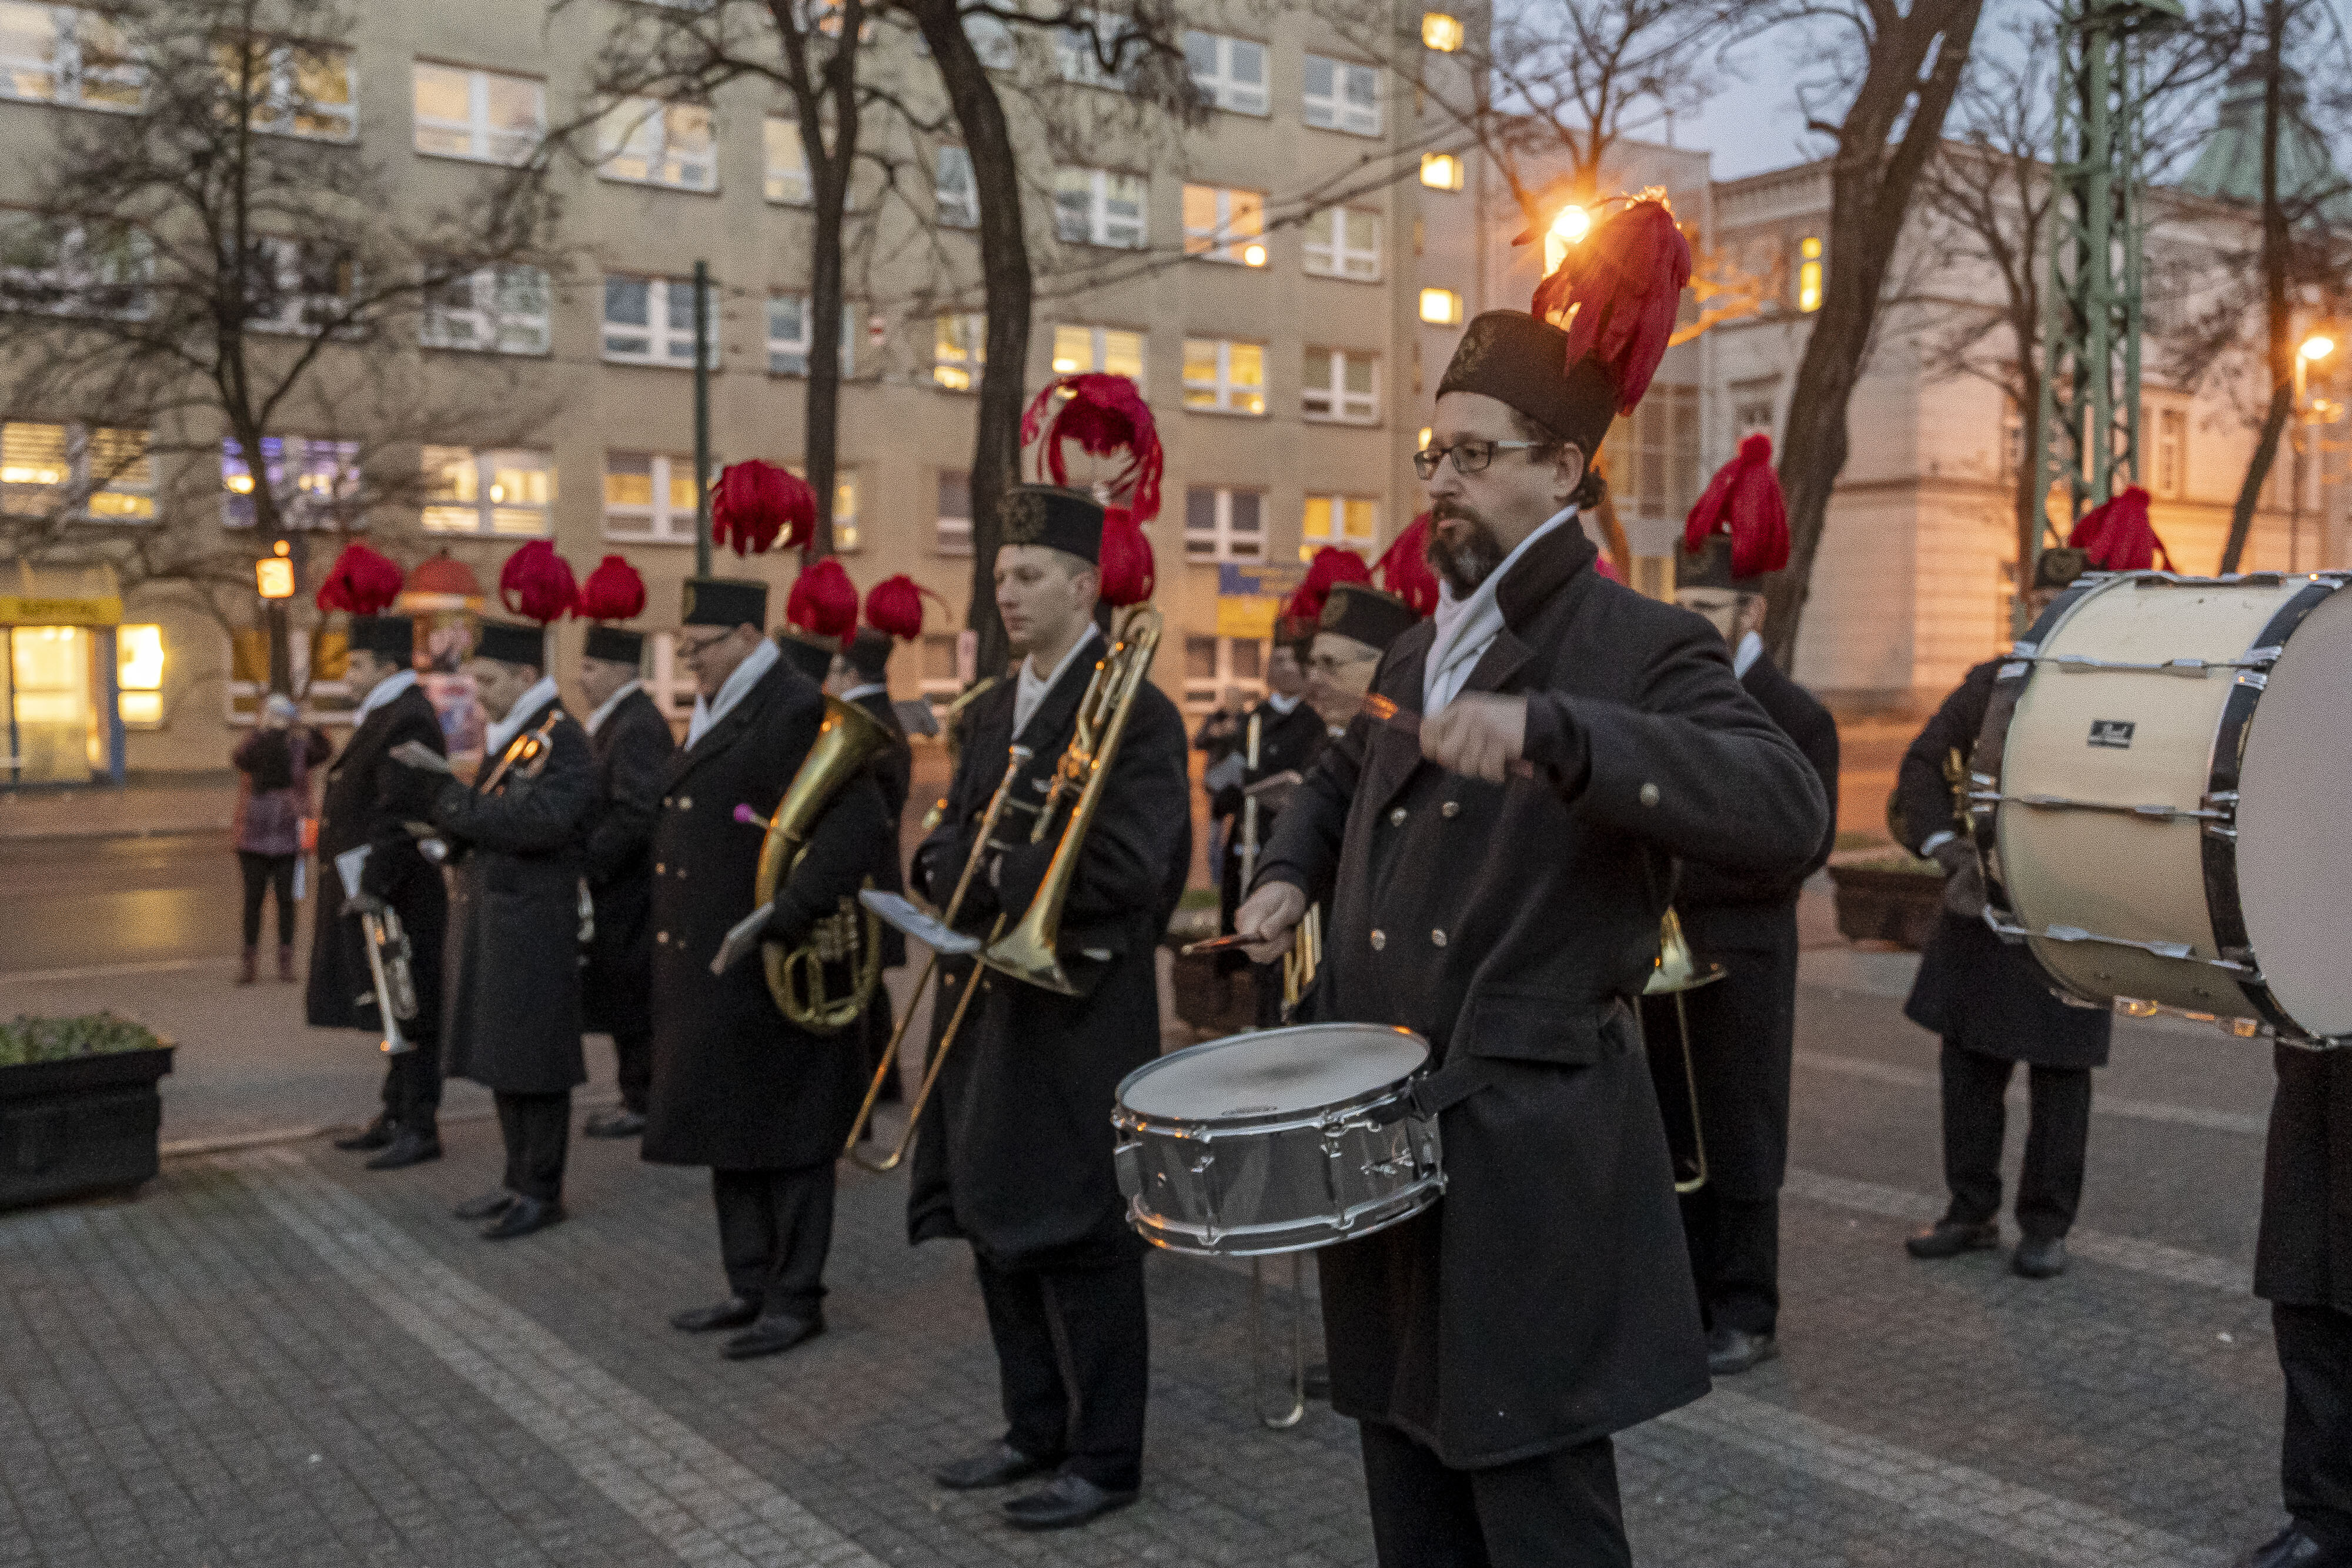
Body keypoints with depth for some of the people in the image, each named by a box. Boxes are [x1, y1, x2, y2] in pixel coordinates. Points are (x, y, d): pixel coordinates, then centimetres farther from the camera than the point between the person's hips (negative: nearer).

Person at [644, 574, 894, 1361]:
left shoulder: (797, 713, -16)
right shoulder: (715, 715, 15)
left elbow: (862, 831, -25)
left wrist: (786, 920, -24)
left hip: (771, 977, -10)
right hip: (710, 975, 10)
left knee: (786, 1137, 2)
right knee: (730, 1134, 16)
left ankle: (797, 1297, 13)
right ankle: (752, 1286, 28)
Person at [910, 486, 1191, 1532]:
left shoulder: (1137, 714, -11)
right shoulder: (991, 711, 14)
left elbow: (1123, 867, -20)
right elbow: (946, 845, 13)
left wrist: (995, 876, -14)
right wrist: (953, 872, -10)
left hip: (1082, 1015, -8)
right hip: (989, 1006, 8)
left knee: (1082, 1241, 1)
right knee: (1000, 1229, 14)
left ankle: (1105, 1460, 16)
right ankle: (1036, 1430, 30)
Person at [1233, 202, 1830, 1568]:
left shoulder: (1642, 648, -9)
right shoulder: (1420, 655, 14)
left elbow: (1787, 813, -27)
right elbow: (1348, 777, 34)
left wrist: (1551, 727, -37)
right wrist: (1293, 874, 14)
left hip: (1530, 1159, -7)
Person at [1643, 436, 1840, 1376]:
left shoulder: (1796, 717, -8)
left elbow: (1806, 847, -15)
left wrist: (1687, 875, -20)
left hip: (1741, 963, -6)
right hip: (1665, 957, 6)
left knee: (1738, 1142, 1)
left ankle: (1746, 1315, 12)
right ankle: (1689, 1293, 24)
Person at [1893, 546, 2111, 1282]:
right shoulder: (1989, 683, 8)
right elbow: (1922, 764, 8)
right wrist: (1948, 848, -6)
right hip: (1981, 913, 4)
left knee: (2059, 1076, 5)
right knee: (1968, 1064, 10)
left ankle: (2046, 1226, 18)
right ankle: (1971, 1212, 23)